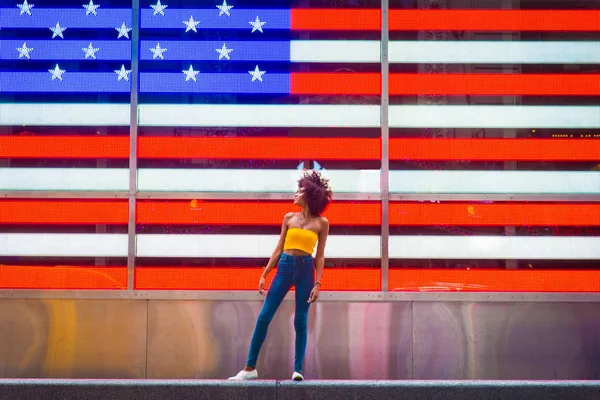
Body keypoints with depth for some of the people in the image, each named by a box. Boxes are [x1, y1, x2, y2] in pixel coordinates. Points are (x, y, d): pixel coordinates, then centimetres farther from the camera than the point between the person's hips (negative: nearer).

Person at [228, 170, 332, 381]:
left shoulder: (321, 223, 2)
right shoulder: (289, 218, 9)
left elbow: (320, 255, 2)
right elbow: (278, 249, 10)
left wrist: (318, 283, -6)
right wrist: (264, 275, 6)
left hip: (306, 270, -2)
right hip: (285, 267, 2)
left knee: (301, 321, -1)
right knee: (264, 316, -1)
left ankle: (298, 369, 7)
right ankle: (250, 367, 4)